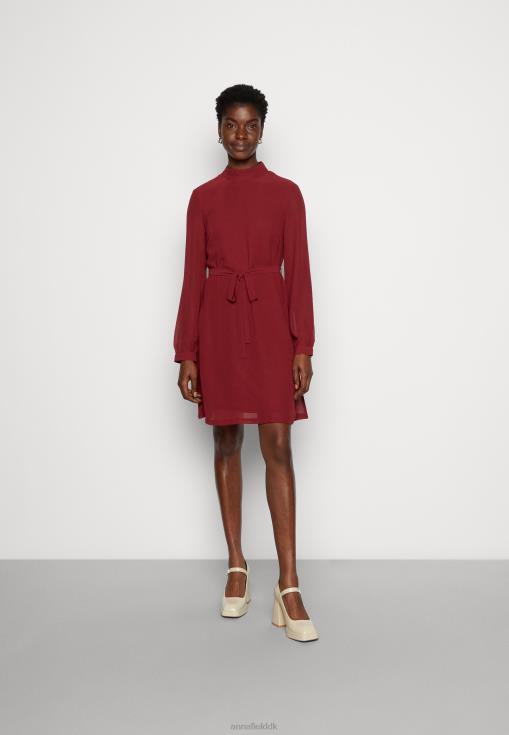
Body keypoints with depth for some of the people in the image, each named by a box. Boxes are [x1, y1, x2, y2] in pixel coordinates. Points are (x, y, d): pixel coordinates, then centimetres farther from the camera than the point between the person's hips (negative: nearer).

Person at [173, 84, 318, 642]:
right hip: (218, 324, 2)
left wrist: (303, 347, -7)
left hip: (270, 322, -2)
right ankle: (237, 568, 21)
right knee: (226, 443, 7)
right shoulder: (202, 198, 8)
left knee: (277, 446, -7)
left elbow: (298, 271, 1)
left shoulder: (286, 193, 5)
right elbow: (193, 277, 6)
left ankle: (289, 586, -3)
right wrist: (186, 355, 0)